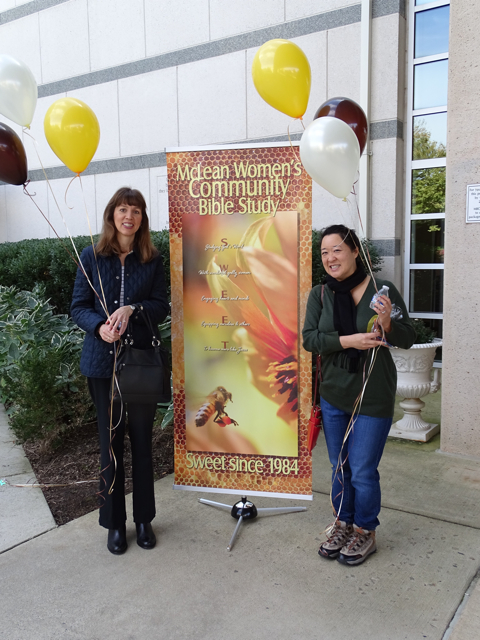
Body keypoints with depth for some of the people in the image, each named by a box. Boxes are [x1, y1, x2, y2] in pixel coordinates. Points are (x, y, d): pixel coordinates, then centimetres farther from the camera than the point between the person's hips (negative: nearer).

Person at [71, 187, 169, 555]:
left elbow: (162, 307, -1)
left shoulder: (153, 260, 3)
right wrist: (100, 326, -20)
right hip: (103, 362, 0)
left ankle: (144, 519, 27)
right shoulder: (92, 257, 1)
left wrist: (132, 309, -19)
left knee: (142, 440, 9)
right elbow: (79, 307, 0)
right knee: (110, 441, 9)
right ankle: (115, 522, 25)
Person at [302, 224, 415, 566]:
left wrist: (387, 323, -25)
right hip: (334, 394, 4)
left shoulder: (383, 290, -10)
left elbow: (408, 339, -5)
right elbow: (309, 338, -10)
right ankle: (343, 525, 37)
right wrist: (348, 340, -24)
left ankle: (365, 533, 26)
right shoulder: (320, 294, -1)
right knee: (340, 468, 17)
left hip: (373, 397, -4)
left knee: (363, 471, 2)